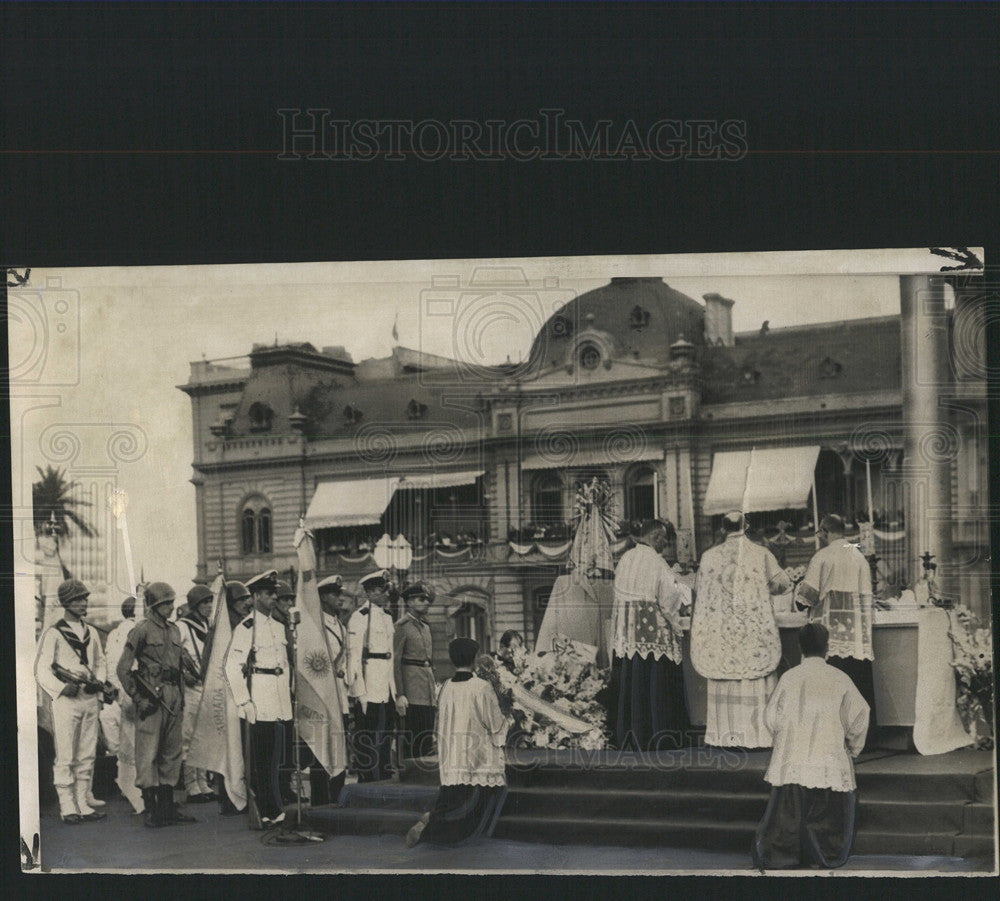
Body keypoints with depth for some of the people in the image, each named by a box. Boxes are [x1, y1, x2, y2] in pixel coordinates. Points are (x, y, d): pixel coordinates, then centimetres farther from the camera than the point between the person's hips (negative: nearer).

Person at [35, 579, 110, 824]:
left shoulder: (91, 632, 13)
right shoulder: (53, 633, -5)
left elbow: (100, 663, 21)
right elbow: (41, 670, -6)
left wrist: (98, 682, 2)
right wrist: (62, 688, -16)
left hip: (90, 700, 6)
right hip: (66, 701, -6)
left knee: (87, 757, 8)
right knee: (65, 758, -3)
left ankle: (83, 803, 15)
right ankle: (67, 806, 4)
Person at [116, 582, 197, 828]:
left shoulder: (174, 631, 14)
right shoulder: (142, 631, -7)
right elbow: (123, 669, -8)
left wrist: (180, 695, 15)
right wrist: (138, 699, -10)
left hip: (173, 695, 7)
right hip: (152, 695, -7)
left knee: (172, 752, 10)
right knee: (148, 753, -5)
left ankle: (167, 806, 18)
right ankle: (151, 810, -2)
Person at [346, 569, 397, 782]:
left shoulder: (387, 618, 16)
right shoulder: (360, 617, -9)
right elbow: (354, 656, -13)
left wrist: (394, 688, 14)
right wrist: (360, 692, -16)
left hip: (387, 689, 8)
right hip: (369, 689, -8)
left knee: (385, 739, 11)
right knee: (368, 742, -4)